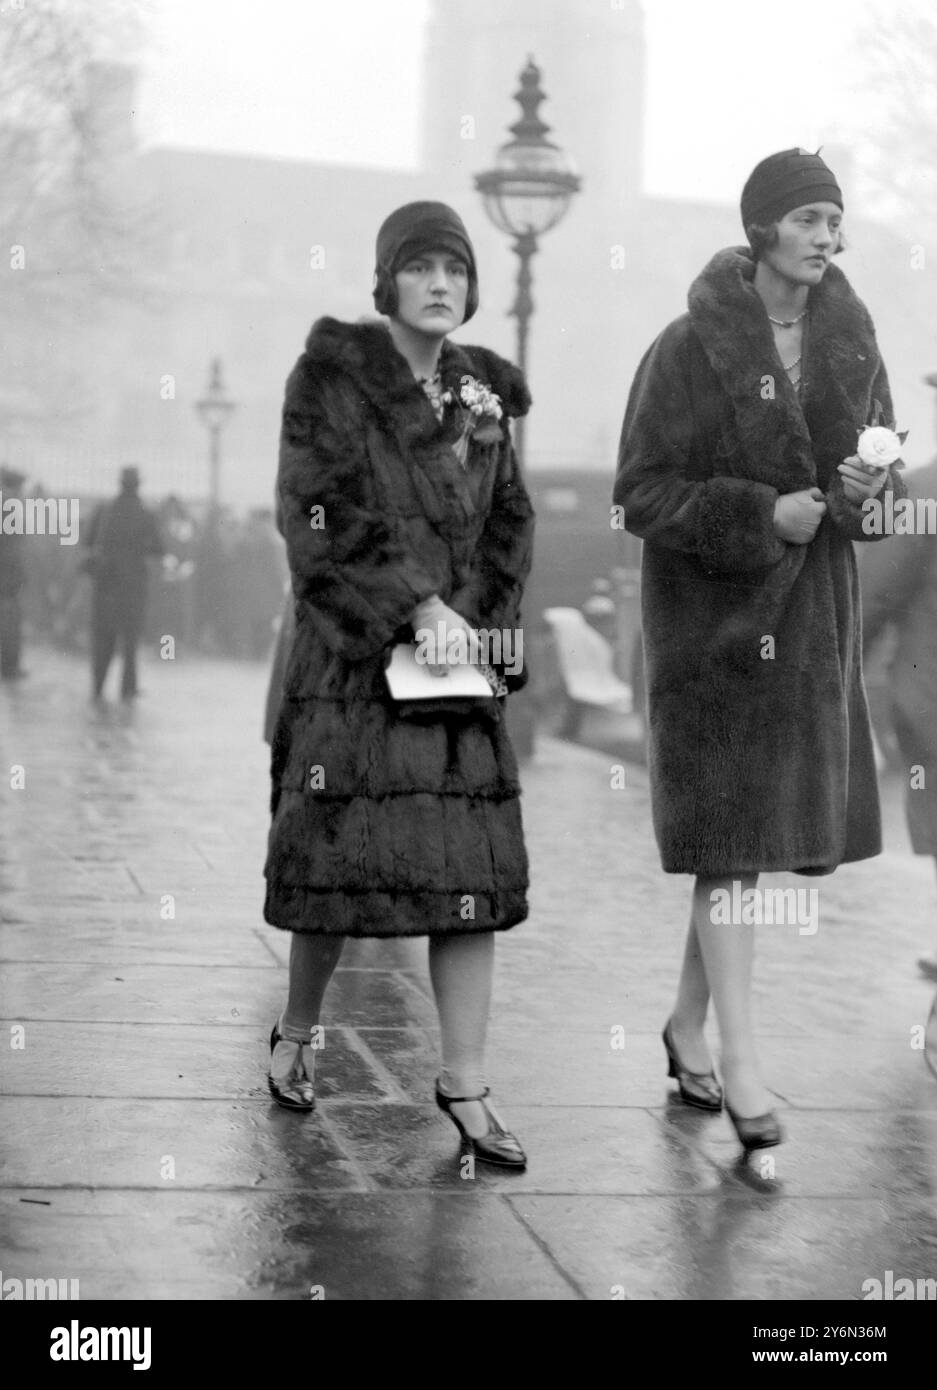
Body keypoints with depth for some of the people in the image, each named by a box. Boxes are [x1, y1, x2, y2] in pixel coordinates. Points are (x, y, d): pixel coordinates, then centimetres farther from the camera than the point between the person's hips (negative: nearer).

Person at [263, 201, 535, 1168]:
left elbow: (509, 523, 16)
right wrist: (419, 606, -17)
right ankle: (295, 1035, 25)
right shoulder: (330, 376, -2)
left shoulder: (481, 390, 14)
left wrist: (481, 624, 0)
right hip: (350, 657, -5)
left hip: (459, 657, 5)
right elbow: (325, 517, -12)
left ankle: (465, 1086, 5)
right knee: (339, 852, -1)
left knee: (476, 868, -1)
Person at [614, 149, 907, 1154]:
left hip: (813, 615, 6)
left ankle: (687, 1028, 28)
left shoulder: (850, 343, 6)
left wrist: (870, 487, -8)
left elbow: (879, 463, 16)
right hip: (714, 615, -6)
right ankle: (739, 1068, -2)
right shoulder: (690, 349, -11)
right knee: (731, 843, -8)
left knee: (775, 833, 11)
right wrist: (761, 515, -20)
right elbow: (639, 493, -10)